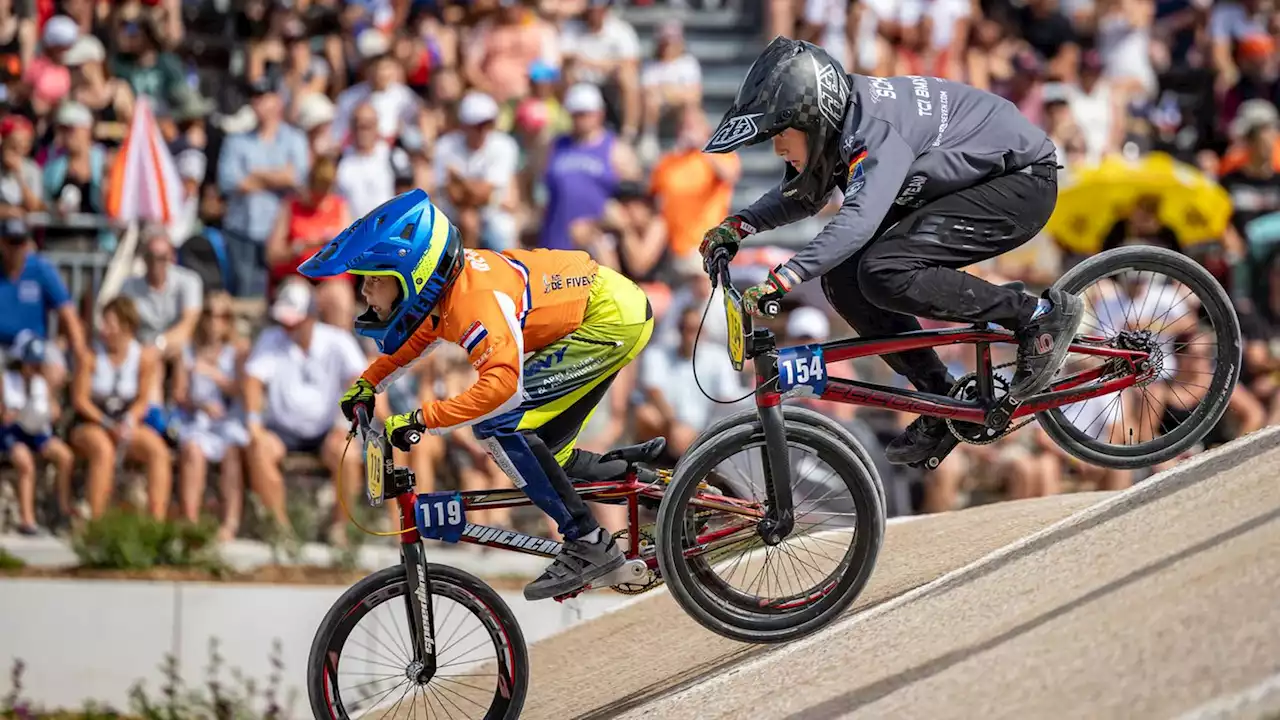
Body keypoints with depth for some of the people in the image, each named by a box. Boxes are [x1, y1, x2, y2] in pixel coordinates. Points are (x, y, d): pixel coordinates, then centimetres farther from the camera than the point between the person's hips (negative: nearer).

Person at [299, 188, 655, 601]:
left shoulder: (476, 301, -29)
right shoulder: (444, 285, 0)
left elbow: (502, 386, -40)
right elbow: (418, 336, 22)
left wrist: (421, 420, -36)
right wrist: (367, 385, 11)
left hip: (611, 319, -10)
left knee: (496, 425, -15)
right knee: (526, 447, 11)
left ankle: (588, 546, -11)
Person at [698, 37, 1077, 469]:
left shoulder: (874, 129, -30)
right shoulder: (835, 124, -2)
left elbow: (859, 219, -45)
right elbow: (802, 197, 16)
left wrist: (783, 279, -51)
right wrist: (738, 226, 0)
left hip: (1023, 182, -10)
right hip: (964, 185, 10)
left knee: (884, 273, -27)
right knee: (843, 280, -3)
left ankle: (1039, 317, -14)